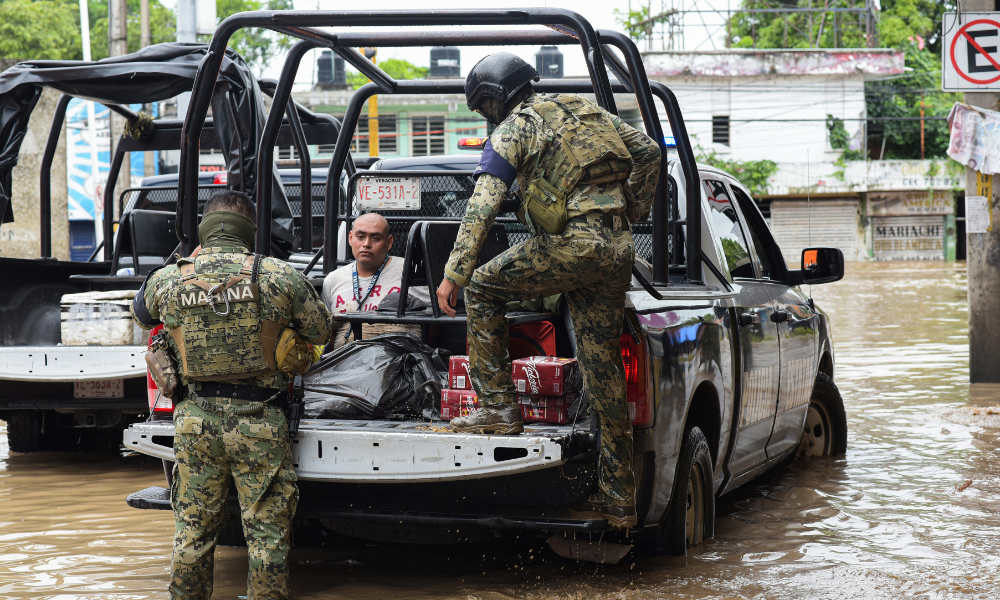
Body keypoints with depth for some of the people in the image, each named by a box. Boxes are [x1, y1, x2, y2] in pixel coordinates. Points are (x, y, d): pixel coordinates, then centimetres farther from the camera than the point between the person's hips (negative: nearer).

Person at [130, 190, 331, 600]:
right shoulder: (277, 276, -7)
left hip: (195, 419, 3)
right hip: (258, 421, -2)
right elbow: (320, 330, 5)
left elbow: (141, 315, 23)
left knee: (193, 532, 14)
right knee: (267, 533, 6)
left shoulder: (165, 281, 0)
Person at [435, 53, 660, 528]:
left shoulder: (515, 127, 2)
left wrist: (455, 273, -11)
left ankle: (499, 407, 4)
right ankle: (618, 498, 11)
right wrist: (632, 216, 32)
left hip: (572, 244, -7)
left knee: (482, 289, 10)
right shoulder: (588, 112, 23)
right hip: (618, 249, 7)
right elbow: (649, 154, 25)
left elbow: (483, 204, -8)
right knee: (603, 369, 10)